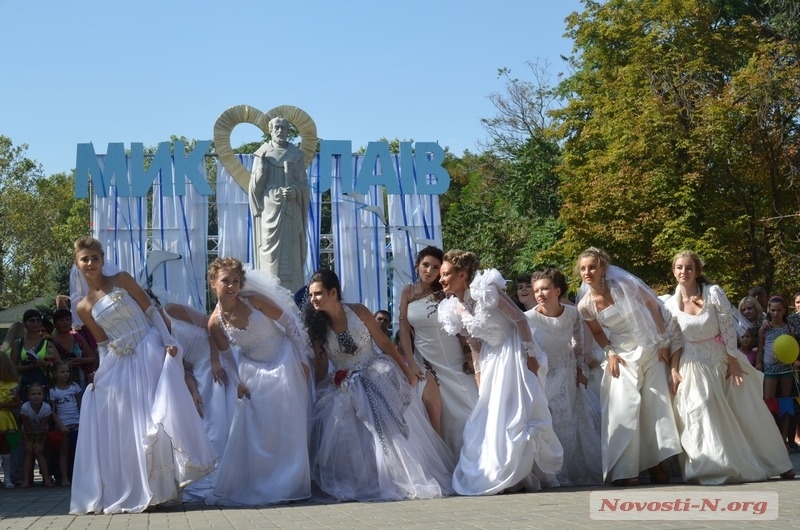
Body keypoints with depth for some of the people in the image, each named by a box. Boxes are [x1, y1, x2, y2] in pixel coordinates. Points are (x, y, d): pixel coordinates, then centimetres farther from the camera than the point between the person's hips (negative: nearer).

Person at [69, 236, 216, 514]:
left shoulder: (122, 279, 1)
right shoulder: (83, 307, 8)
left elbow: (151, 311, -2)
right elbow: (103, 343, 13)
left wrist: (168, 340, -12)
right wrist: (100, 373, 4)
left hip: (150, 354, -4)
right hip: (119, 366, 4)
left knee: (159, 417, -14)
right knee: (124, 430, 4)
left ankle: (162, 487, -5)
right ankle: (134, 491, 15)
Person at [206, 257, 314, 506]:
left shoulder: (255, 300, -18)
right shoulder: (215, 322, -10)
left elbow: (290, 323, -9)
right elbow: (226, 356, 6)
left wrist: (304, 359, -9)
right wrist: (237, 383, -6)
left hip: (284, 364, -2)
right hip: (254, 373, 2)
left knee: (289, 427, -1)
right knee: (254, 432, 1)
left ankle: (288, 484, 11)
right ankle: (256, 486, 14)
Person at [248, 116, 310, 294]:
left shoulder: (296, 155, 8)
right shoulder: (262, 154, 7)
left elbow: (304, 185, 7)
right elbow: (255, 186, 2)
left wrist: (295, 191, -14)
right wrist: (262, 167, -14)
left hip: (291, 214, 1)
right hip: (269, 211, 0)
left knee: (290, 255, -3)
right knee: (270, 254, -5)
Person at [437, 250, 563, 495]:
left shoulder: (486, 290, -19)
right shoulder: (453, 309, 0)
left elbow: (520, 319, -17)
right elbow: (475, 347, 9)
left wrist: (531, 355, -17)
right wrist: (479, 378, 8)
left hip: (513, 354, -7)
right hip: (491, 361, 7)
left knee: (517, 415, -6)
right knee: (489, 419, 6)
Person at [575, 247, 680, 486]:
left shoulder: (623, 285, -15)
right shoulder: (585, 305, -9)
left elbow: (653, 305, -4)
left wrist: (663, 341, -4)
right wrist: (610, 352, -7)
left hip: (650, 350, 0)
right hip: (623, 357, 0)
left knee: (656, 405, 2)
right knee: (625, 406, -11)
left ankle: (656, 463, 16)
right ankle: (624, 470, -7)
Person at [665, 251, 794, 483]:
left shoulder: (713, 293, -13)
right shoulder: (672, 304, -5)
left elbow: (728, 329, -12)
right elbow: (676, 342, 1)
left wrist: (733, 362, -13)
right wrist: (674, 370, -8)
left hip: (722, 360, -1)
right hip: (694, 366, 1)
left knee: (747, 414, 5)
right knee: (700, 416, -8)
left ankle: (774, 463, 19)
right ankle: (710, 468, -2)